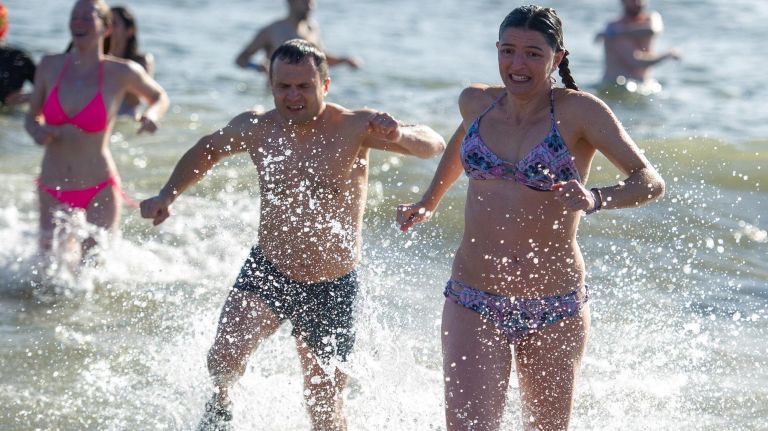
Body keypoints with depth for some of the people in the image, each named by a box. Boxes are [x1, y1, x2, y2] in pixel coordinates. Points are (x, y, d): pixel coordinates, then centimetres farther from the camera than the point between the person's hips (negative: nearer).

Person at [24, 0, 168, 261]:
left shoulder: (121, 73, -7)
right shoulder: (50, 67, 0)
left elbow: (160, 98, 11)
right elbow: (32, 117, 12)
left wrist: (153, 115, -11)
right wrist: (37, 131, -11)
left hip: (99, 192, -3)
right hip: (52, 193, 3)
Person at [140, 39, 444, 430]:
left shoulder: (354, 127, -13)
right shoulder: (256, 128, -2)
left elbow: (434, 146, -22)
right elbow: (209, 149, 19)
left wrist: (399, 135, -44)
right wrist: (167, 195, 9)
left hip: (331, 288, -2)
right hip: (267, 273, 2)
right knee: (223, 359, -22)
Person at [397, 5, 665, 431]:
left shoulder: (578, 111, -9)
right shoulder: (476, 103, 4)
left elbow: (650, 181, -15)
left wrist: (596, 199, -33)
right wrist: (429, 202, 24)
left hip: (555, 311, -2)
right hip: (473, 305, 2)